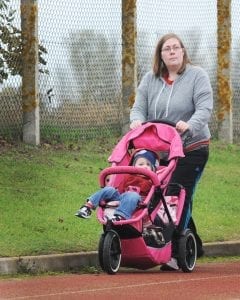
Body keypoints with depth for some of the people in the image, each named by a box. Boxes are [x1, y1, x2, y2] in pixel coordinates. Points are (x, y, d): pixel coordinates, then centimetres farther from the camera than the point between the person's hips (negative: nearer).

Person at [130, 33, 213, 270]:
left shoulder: (197, 76, -3)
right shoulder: (150, 79, 9)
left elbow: (204, 108, -13)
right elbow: (139, 106, 4)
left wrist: (189, 125, -33)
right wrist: (137, 120, -20)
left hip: (191, 149, -5)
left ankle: (175, 253, -7)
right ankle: (194, 246, 21)